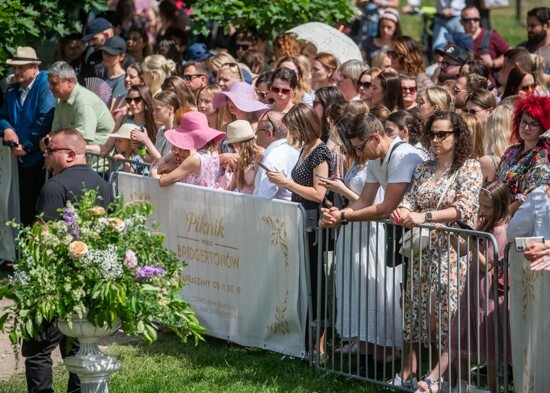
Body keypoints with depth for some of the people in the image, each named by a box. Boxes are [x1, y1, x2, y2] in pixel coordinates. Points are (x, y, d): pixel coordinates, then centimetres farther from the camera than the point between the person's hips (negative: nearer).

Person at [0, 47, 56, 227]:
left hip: (41, 156, -7)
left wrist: (27, 146, -16)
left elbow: (46, 119, -19)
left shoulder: (45, 85, -10)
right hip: (23, 156, 7)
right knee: (26, 205, 10)